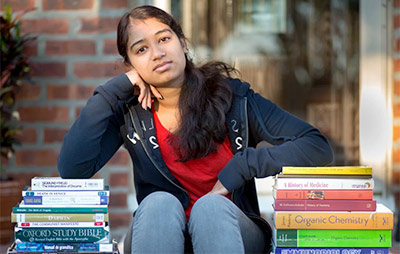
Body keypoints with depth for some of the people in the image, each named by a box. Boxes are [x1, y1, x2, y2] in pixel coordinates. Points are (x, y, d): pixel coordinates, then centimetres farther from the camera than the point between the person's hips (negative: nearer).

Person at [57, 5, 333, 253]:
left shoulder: (233, 97, -5)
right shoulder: (130, 113, 0)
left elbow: (318, 147, -8)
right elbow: (71, 170, -15)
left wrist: (240, 167, -15)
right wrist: (114, 90, -12)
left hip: (229, 230, -1)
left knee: (211, 205, -32)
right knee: (160, 203, -31)